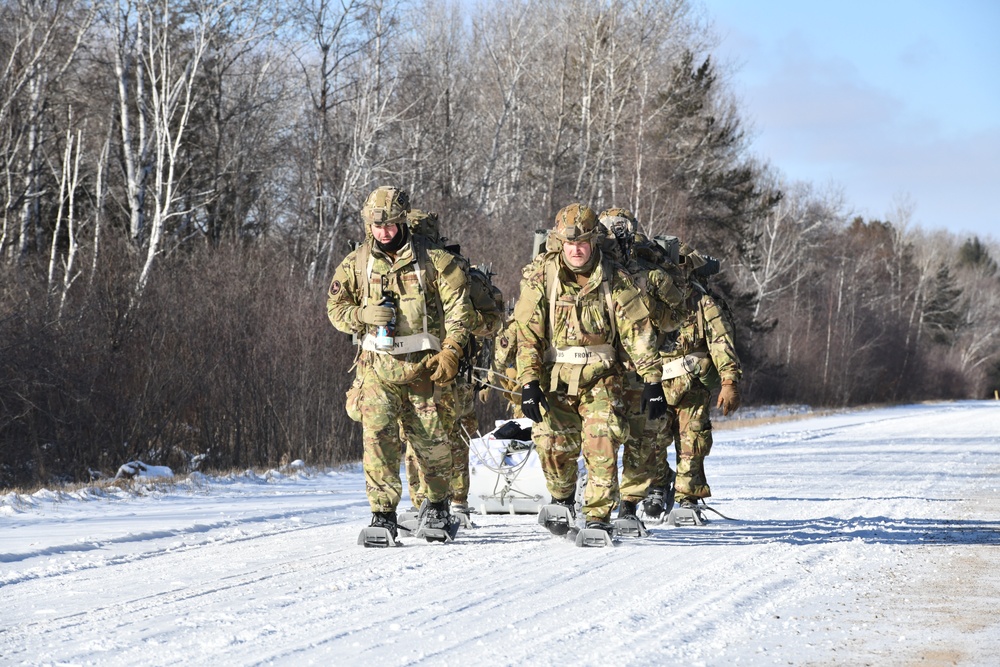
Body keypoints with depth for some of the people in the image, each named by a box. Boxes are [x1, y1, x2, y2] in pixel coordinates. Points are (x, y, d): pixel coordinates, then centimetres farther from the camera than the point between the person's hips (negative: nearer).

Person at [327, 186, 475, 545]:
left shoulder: (433, 261, -2)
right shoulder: (357, 263, 6)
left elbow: (459, 309, -1)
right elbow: (335, 306, 12)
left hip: (423, 364, -1)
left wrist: (450, 352, -10)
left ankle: (437, 506, 27)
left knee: (431, 440, 5)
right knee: (378, 435, -13)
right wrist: (363, 315, -9)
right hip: (378, 365, 1)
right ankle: (383, 514, -10)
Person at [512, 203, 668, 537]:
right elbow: (526, 331, -8)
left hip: (600, 375, 0)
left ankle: (598, 517, -7)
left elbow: (638, 330, -2)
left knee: (603, 444, -15)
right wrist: (528, 381, -15)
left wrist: (651, 380, -6)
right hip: (554, 375, 0)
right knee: (555, 446, -3)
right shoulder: (539, 276, -6)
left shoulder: (614, 279, -4)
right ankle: (562, 500, 27)